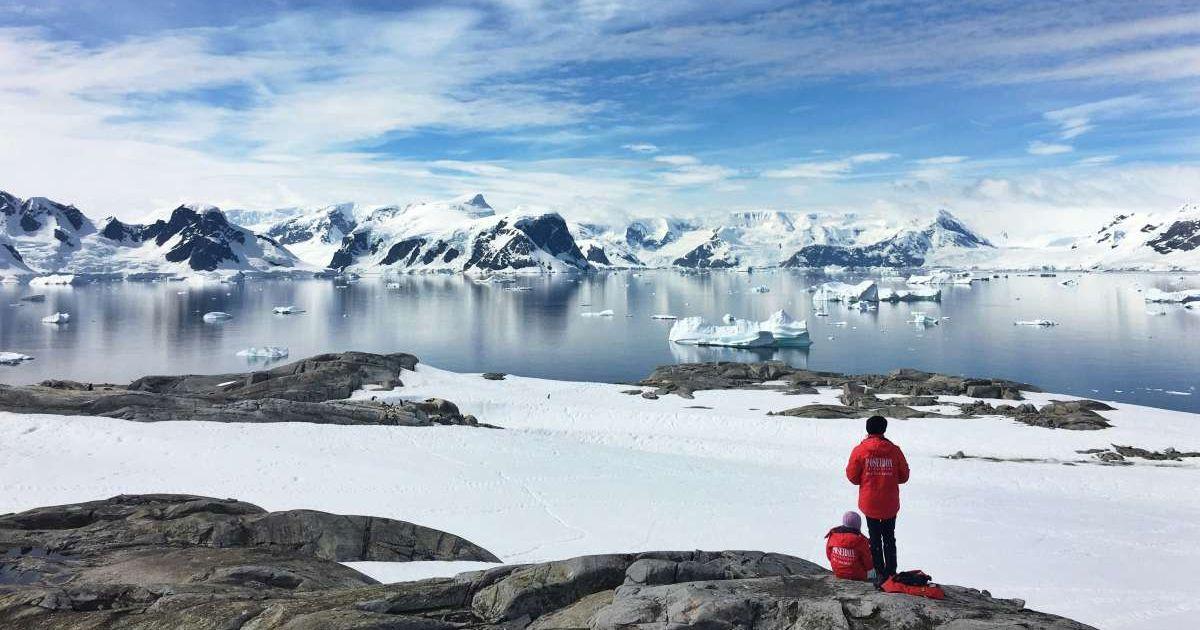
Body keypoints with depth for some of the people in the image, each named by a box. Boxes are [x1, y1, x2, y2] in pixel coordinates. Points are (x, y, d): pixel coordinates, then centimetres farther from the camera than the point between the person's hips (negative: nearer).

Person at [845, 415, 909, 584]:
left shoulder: (859, 450, -10)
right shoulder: (894, 450, -7)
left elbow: (852, 476, -4)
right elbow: (904, 476, 3)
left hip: (869, 503, -1)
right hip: (890, 504, 1)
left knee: (875, 538, 12)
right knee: (889, 538, 17)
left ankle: (880, 573, 14)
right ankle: (891, 572, 19)